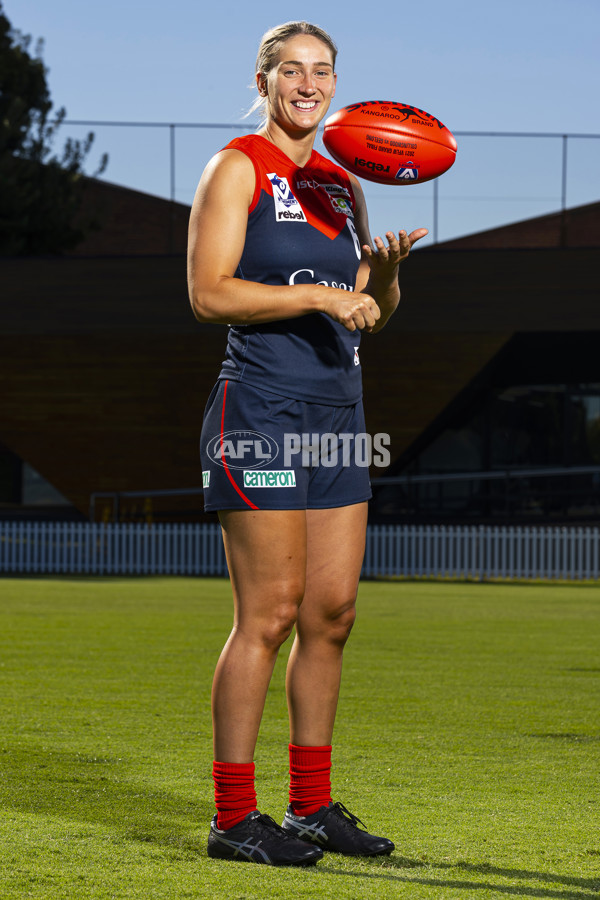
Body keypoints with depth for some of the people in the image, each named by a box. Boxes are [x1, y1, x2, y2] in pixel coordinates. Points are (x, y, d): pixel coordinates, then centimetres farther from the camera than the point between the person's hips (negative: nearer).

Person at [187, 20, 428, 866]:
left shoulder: (342, 185, 17)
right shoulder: (238, 167, -3)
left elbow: (368, 314, 20)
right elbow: (208, 292, -13)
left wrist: (386, 265, 0)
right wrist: (318, 294, -18)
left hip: (336, 412, 7)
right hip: (261, 409, -7)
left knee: (332, 613, 7)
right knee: (269, 614, -8)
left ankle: (312, 805, 15)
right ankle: (234, 817, -3)